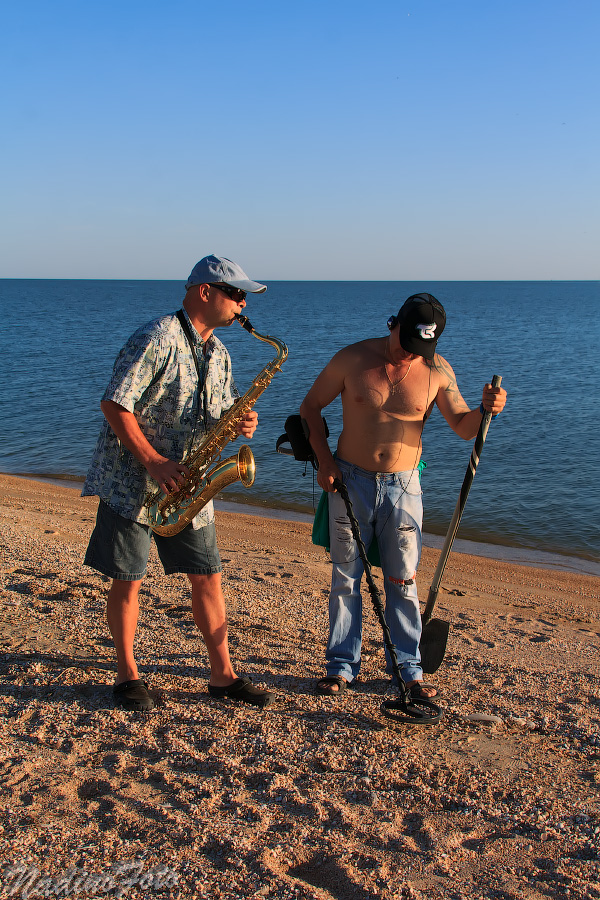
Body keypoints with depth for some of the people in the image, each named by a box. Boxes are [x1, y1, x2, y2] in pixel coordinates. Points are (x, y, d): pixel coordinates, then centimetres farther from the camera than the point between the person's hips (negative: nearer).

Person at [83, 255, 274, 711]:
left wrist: (242, 422, -7)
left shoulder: (217, 351, 11)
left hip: (187, 484, 7)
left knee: (208, 576, 7)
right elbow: (114, 404, -18)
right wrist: (154, 462, -21)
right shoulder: (157, 338, -15)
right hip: (130, 481, -7)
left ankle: (223, 674, 18)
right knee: (129, 579, 3)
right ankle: (127, 675, 20)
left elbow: (224, 411, 17)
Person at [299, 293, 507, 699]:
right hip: (350, 482, 0)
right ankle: (342, 666, 18)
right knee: (345, 578, 6)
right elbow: (311, 406, 2)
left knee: (403, 581, 5)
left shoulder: (438, 370, -5)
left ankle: (408, 669, 18)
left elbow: (464, 427, 1)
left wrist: (486, 409, -22)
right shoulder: (353, 358, -8)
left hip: (403, 486, 1)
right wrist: (324, 460, -7)